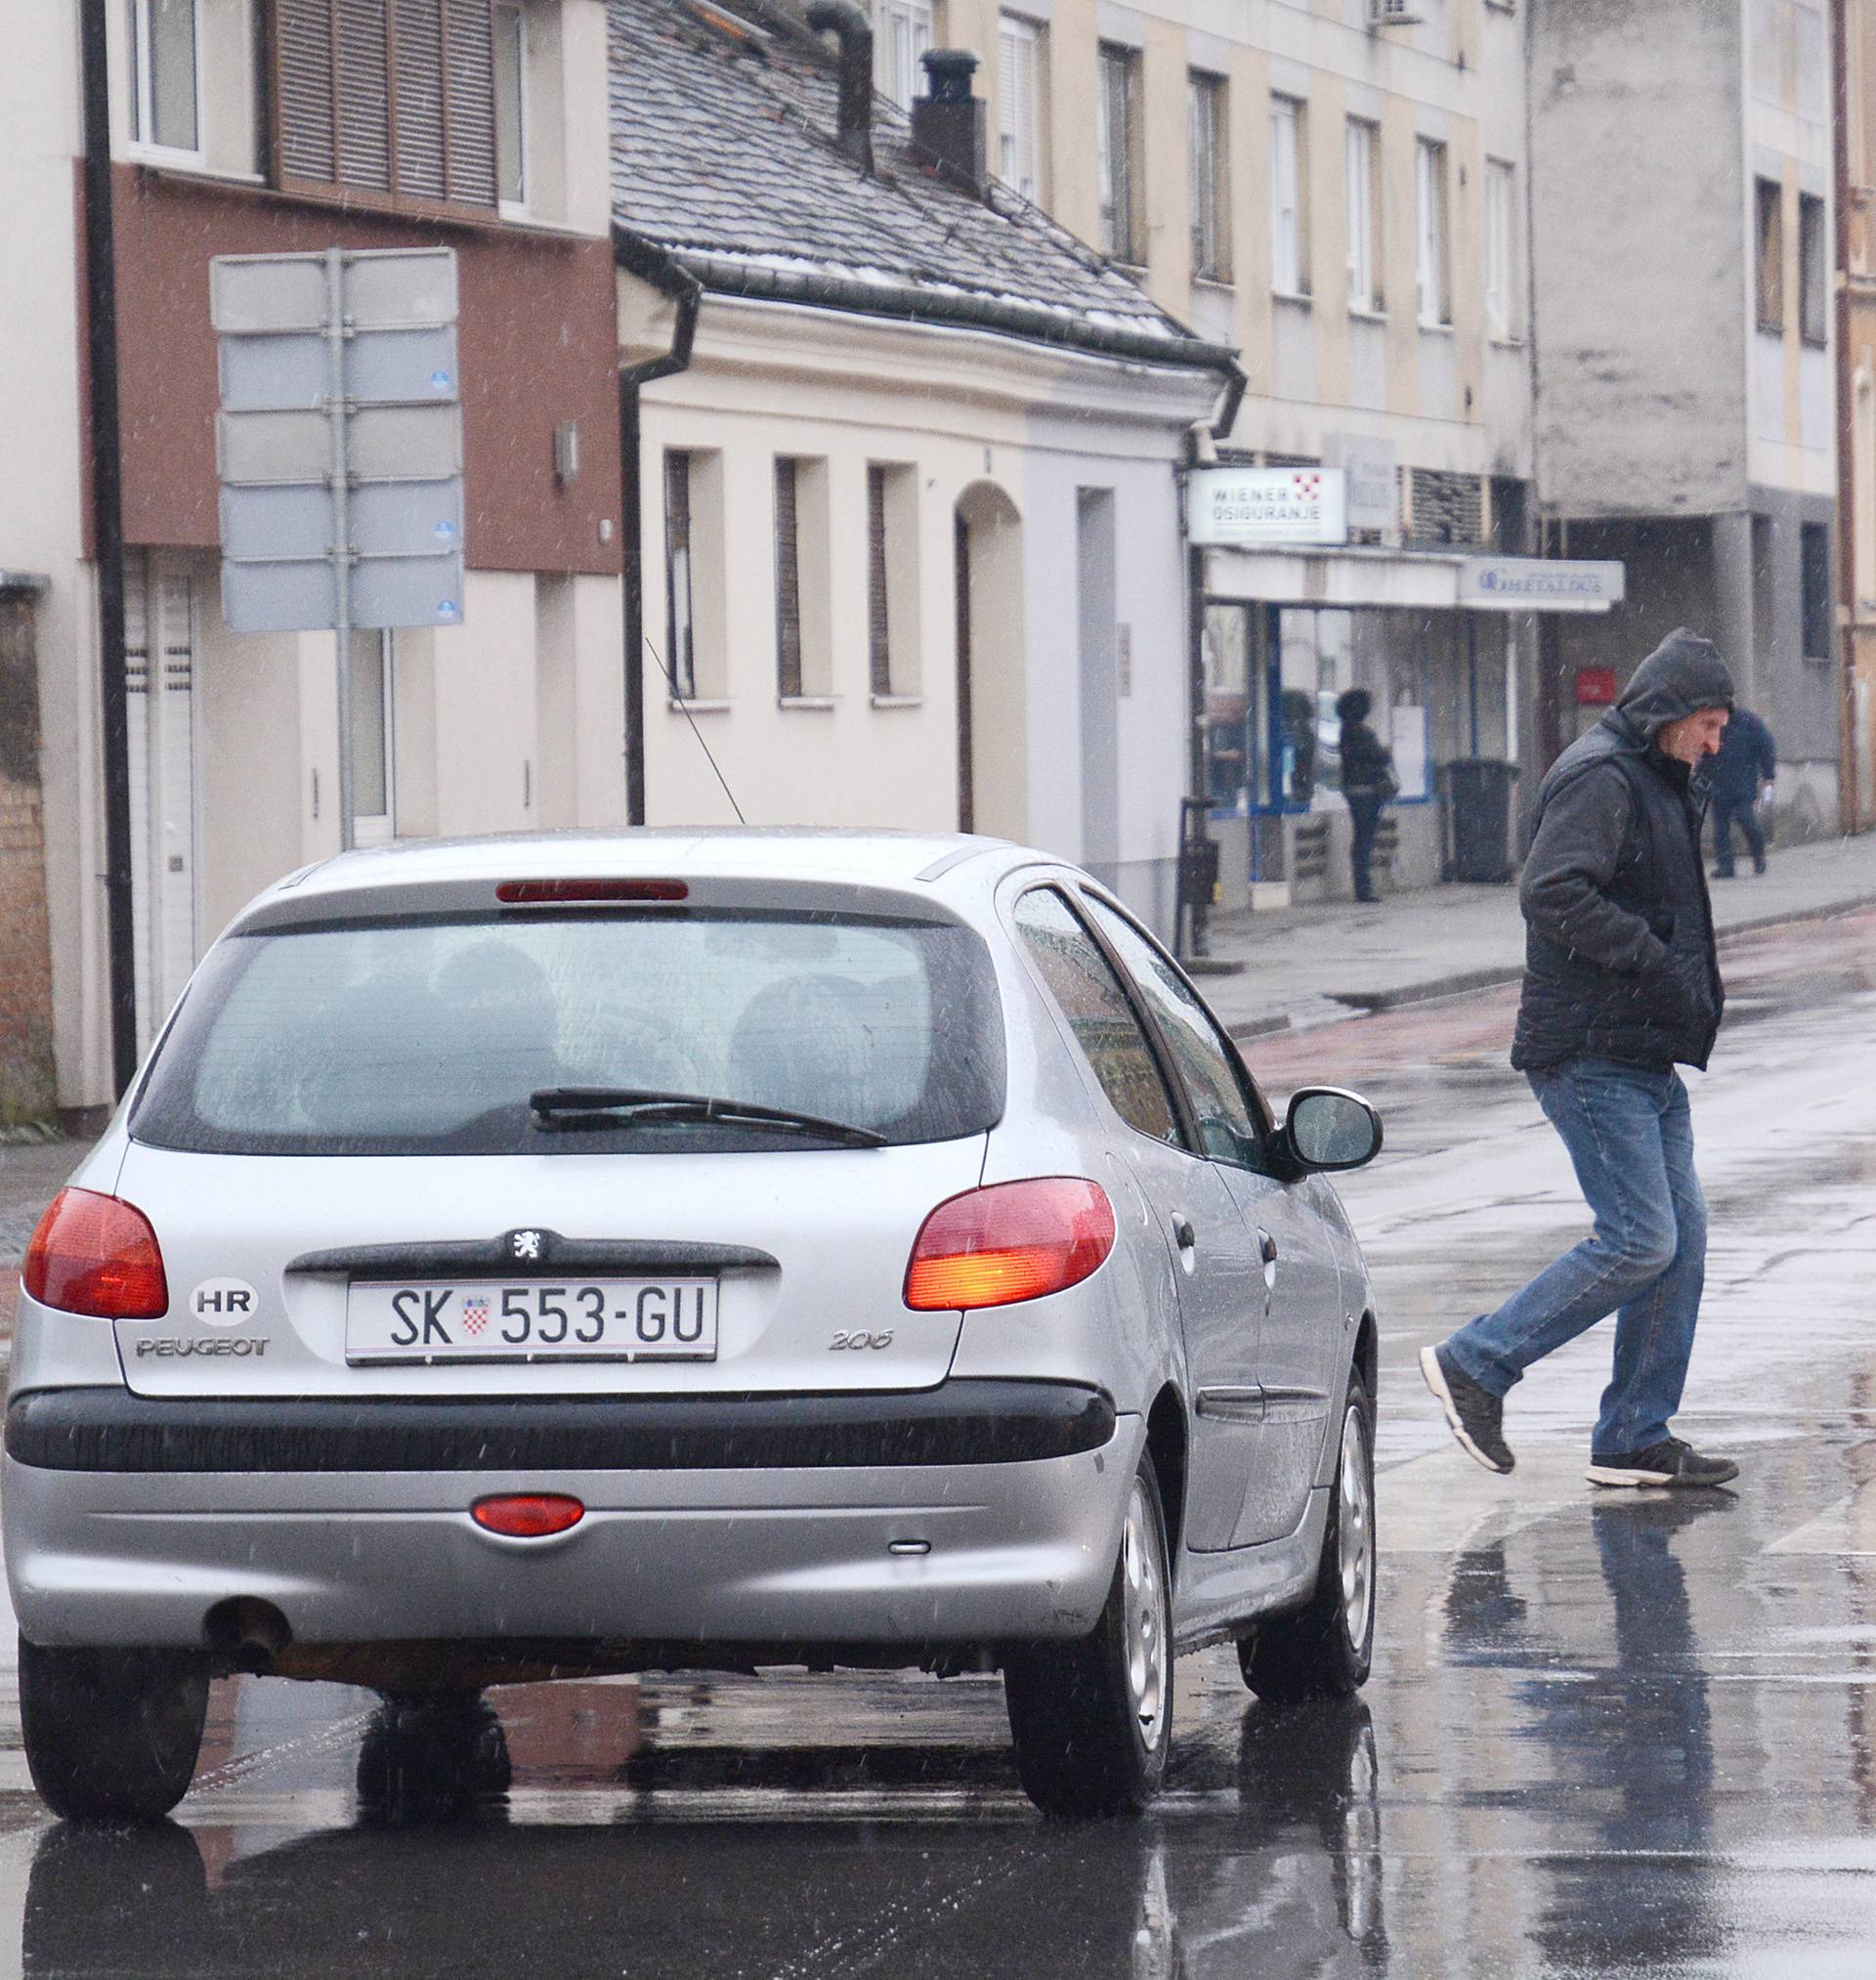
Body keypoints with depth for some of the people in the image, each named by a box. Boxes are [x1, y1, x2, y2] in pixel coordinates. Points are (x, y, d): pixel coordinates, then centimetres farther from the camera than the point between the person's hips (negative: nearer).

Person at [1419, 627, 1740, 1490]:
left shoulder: (1655, 785, 22)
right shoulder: (1599, 778, -11)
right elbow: (1552, 893, -24)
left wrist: (1695, 986, 12)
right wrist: (1657, 962, -23)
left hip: (1646, 1059, 10)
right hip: (1590, 1054, -10)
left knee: (1681, 1240, 6)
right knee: (1640, 1241, -14)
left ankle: (1635, 1439, 10)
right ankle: (1476, 1363, -5)